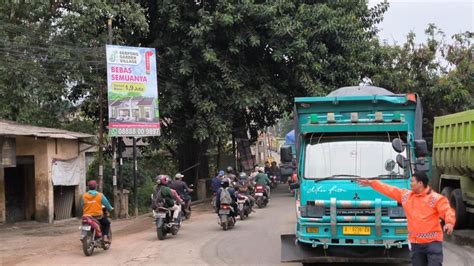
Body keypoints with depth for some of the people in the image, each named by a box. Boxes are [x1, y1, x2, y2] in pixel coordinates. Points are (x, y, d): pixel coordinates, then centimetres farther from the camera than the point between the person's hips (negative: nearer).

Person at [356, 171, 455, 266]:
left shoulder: (436, 198, -6)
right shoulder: (405, 195, 12)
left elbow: (447, 211, -17)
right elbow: (389, 190, 19)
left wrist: (449, 223, -38)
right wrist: (371, 183, 23)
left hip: (432, 241, -6)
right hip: (415, 242, 6)